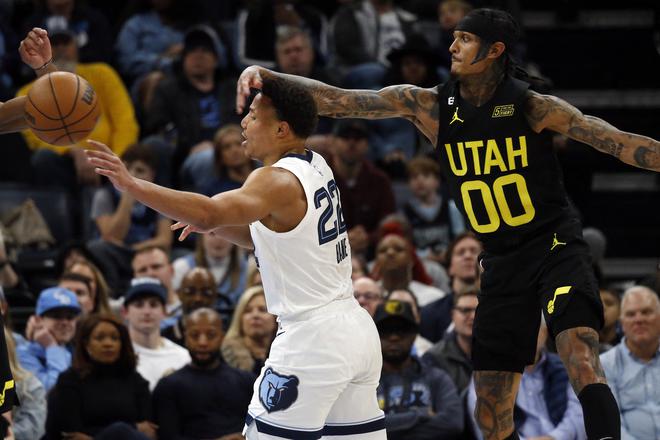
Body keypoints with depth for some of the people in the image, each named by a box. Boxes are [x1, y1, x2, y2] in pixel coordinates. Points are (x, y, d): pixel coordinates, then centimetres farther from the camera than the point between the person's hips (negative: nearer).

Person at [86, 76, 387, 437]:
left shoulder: (278, 180, -16)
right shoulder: (315, 167, 11)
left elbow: (208, 214, -34)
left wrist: (130, 184, -37)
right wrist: (217, 226, 8)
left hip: (313, 337, -9)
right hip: (355, 329, 9)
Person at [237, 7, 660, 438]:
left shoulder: (532, 106, -12)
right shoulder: (430, 106, -3)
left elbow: (619, 142, -13)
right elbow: (338, 101, -7)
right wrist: (268, 77, -17)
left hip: (556, 246, -5)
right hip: (502, 262, 5)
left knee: (583, 364, -27)